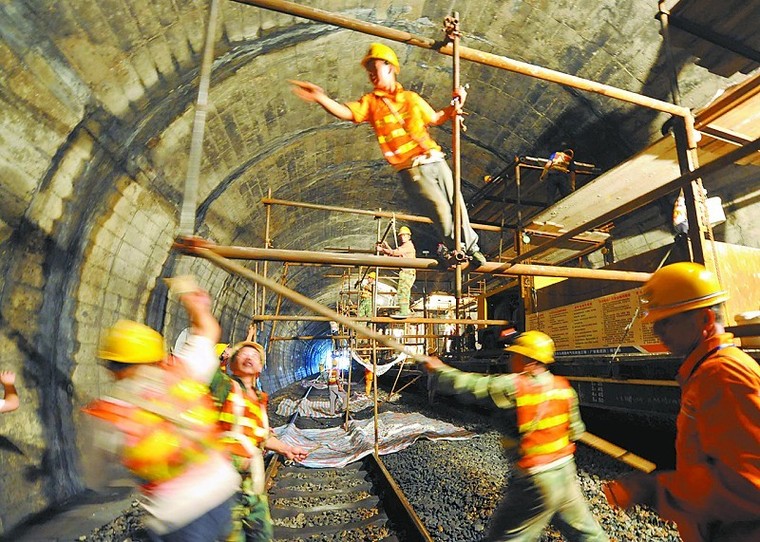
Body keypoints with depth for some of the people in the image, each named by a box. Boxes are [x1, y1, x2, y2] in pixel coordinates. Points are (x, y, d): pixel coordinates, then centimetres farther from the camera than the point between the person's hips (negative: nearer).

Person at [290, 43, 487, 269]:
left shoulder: (411, 97, 14)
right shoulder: (370, 102, 4)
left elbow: (434, 119, 26)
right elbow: (346, 112, -15)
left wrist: (453, 107, 10)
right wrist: (320, 98, -31)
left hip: (435, 160, 4)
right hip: (411, 169, -3)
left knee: (456, 203, 6)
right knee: (441, 209, -8)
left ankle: (471, 246, 26)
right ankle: (454, 248, 18)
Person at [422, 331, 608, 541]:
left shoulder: (514, 386, -20)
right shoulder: (563, 386, -1)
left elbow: (469, 383, -17)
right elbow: (576, 431, 6)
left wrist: (440, 368, -3)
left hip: (536, 480, -7)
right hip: (566, 472, 7)